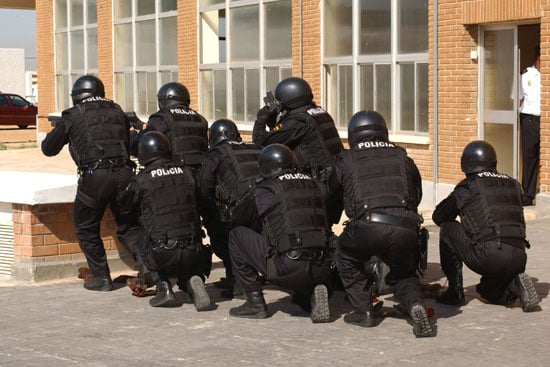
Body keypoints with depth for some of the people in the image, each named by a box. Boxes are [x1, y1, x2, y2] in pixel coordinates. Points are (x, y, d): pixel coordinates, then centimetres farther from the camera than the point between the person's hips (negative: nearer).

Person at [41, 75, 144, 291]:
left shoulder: (73, 116, 9)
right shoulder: (117, 112, 19)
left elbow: (48, 149, 18)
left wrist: (57, 130, 38)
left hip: (94, 176, -3)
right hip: (124, 174, 3)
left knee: (86, 229, 15)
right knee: (128, 226, 15)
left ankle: (101, 278, 13)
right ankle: (147, 263, -6)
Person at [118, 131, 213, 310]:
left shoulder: (141, 180, -1)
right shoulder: (186, 173, 9)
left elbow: (123, 204, 16)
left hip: (163, 255, -3)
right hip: (192, 253, 3)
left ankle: (164, 289, 12)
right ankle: (193, 281, -3)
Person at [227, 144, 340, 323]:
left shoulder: (264, 191, 4)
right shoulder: (316, 185, 17)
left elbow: (237, 219, 17)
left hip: (287, 270, -5)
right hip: (322, 271, 5)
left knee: (237, 236, 12)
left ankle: (255, 303, 12)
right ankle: (314, 291, 9)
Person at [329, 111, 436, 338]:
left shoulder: (346, 160, 22)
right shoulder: (402, 158, 26)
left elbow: (332, 195, 34)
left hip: (367, 227, -2)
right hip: (406, 229, 2)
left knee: (346, 259, 29)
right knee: (404, 275, 28)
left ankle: (363, 311, 21)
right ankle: (416, 305, -1)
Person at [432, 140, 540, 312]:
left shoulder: (468, 186, 6)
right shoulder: (513, 185, 20)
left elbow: (438, 217, 17)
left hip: (488, 256, -6)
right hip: (518, 259, 6)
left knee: (448, 229, 17)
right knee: (490, 290, 35)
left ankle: (455, 291, 15)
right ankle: (514, 284, 3)